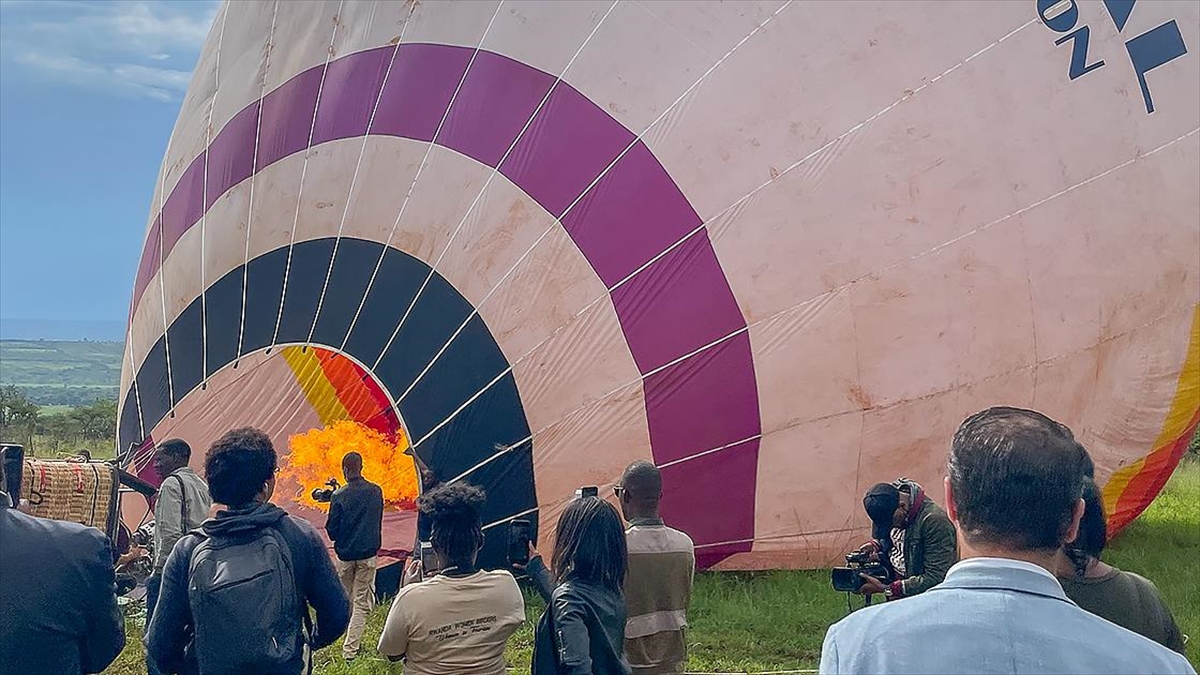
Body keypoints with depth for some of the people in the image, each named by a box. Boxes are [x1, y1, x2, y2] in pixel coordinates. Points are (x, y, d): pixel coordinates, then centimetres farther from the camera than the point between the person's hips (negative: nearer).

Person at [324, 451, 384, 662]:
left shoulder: (339, 496, -13)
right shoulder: (376, 492, -3)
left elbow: (331, 530, -8)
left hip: (345, 555, -1)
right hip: (368, 554, 1)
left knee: (345, 600, 18)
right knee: (362, 603, 4)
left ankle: (351, 643, 26)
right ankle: (350, 648, -3)